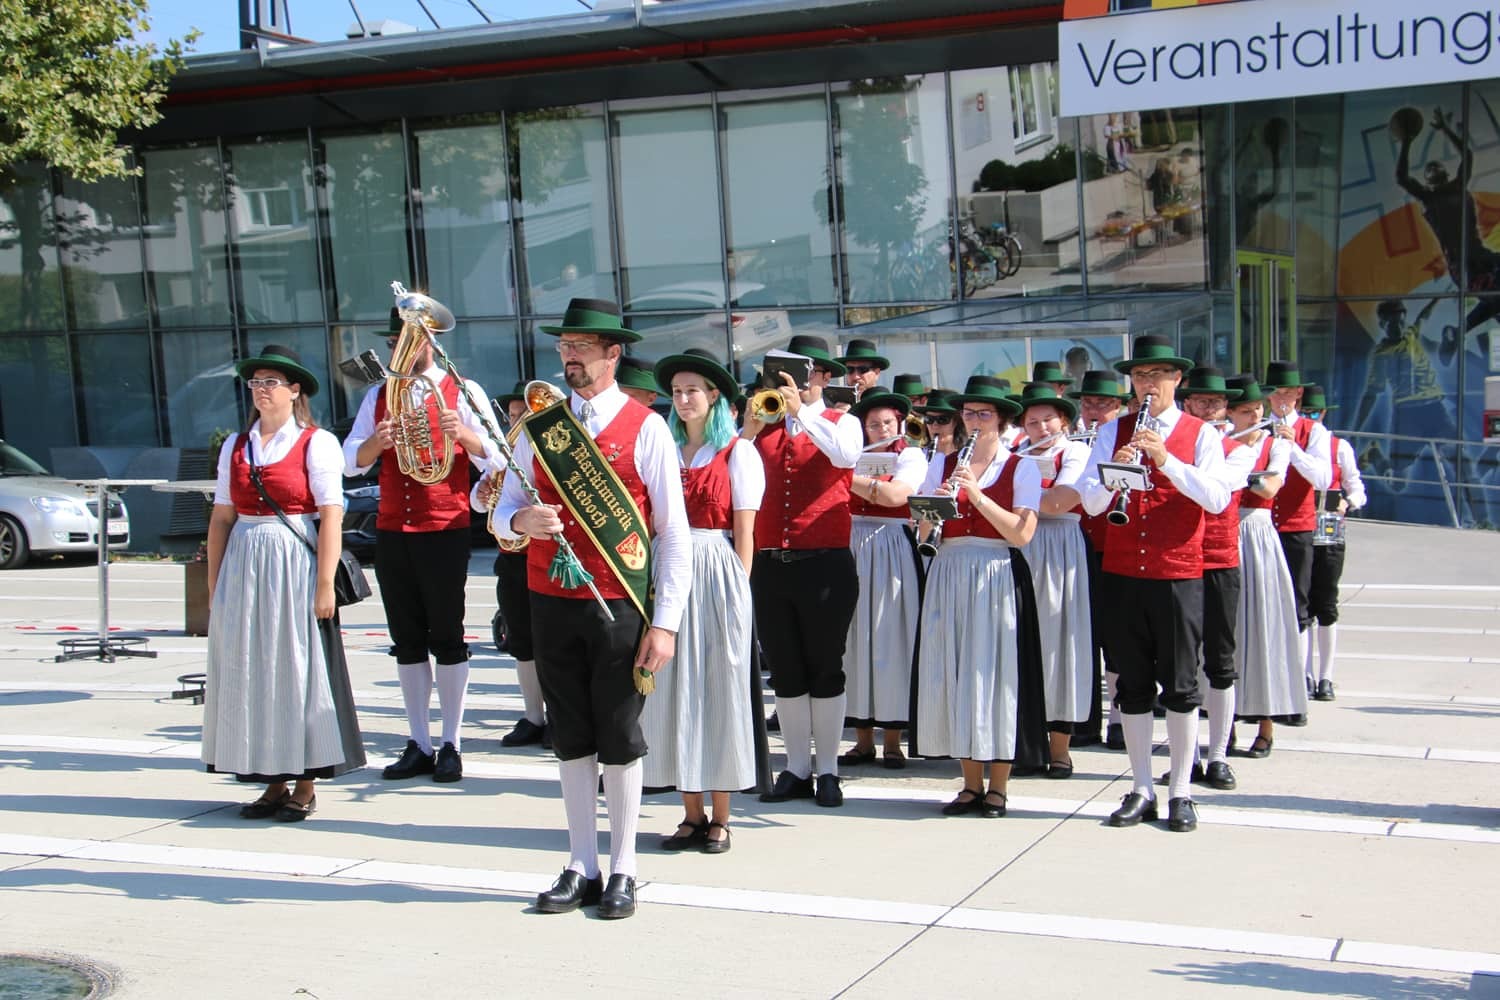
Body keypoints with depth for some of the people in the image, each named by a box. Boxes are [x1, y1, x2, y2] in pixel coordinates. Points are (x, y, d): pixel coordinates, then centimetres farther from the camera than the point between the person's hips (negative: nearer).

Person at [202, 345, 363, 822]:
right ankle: (273, 783, 16)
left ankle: (304, 785, 9)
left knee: (299, 669, -1)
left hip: (297, 567, -5)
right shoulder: (235, 446, 13)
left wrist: (325, 585, -14)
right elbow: (221, 518, 12)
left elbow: (331, 518, -8)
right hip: (244, 569, 5)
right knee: (248, 672, 6)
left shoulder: (317, 443, -2)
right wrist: (214, 585, 8)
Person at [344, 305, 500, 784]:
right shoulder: (378, 396, 12)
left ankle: (451, 745, 7)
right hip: (392, 530, 4)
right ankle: (418, 745, 14)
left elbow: (494, 458, -8)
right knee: (407, 640, 7)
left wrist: (463, 433, -27)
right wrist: (375, 443, -15)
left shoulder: (462, 392, 0)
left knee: (447, 636, 0)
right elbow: (350, 461, 6)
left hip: (444, 529, -4)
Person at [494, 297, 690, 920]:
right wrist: (520, 521, -13)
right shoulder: (539, 428, 10)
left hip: (620, 607, -4)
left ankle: (622, 872, 15)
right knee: (571, 739, 10)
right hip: (552, 605, 4)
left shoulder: (646, 429, -3)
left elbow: (675, 535, -5)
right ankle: (581, 869, 20)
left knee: (619, 740, 4)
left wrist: (664, 623, -11)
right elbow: (501, 512, 13)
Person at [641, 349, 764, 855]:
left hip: (717, 575, -4)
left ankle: (720, 819, 9)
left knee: (719, 689, 1)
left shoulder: (738, 453, 0)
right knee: (675, 689, 5)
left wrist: (737, 591, -8)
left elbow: (744, 533, -3)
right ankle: (692, 814, 14)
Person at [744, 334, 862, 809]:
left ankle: (828, 771, 13)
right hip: (769, 564, 3)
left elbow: (846, 456, -20)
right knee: (785, 672, 9)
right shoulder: (766, 426, 11)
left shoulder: (842, 423, 4)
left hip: (825, 564, -3)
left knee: (825, 670, 4)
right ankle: (797, 769, 19)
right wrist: (749, 429, -10)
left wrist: (803, 411, -21)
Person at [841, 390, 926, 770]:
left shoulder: (911, 457, 2)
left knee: (891, 642, -3)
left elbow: (894, 494, -17)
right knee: (855, 640, 2)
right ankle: (863, 738, 9)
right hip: (851, 551, 4)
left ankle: (892, 740, 3)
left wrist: (848, 476, -16)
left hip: (892, 554, -4)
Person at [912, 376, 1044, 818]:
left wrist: (976, 494, -17)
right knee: (956, 675, 4)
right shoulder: (942, 465, 11)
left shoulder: (1021, 469, 0)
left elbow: (1022, 534, -11)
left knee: (996, 674, -2)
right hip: (949, 577, 4)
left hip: (997, 580, -3)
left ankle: (998, 787, 8)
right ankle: (971, 783, 14)